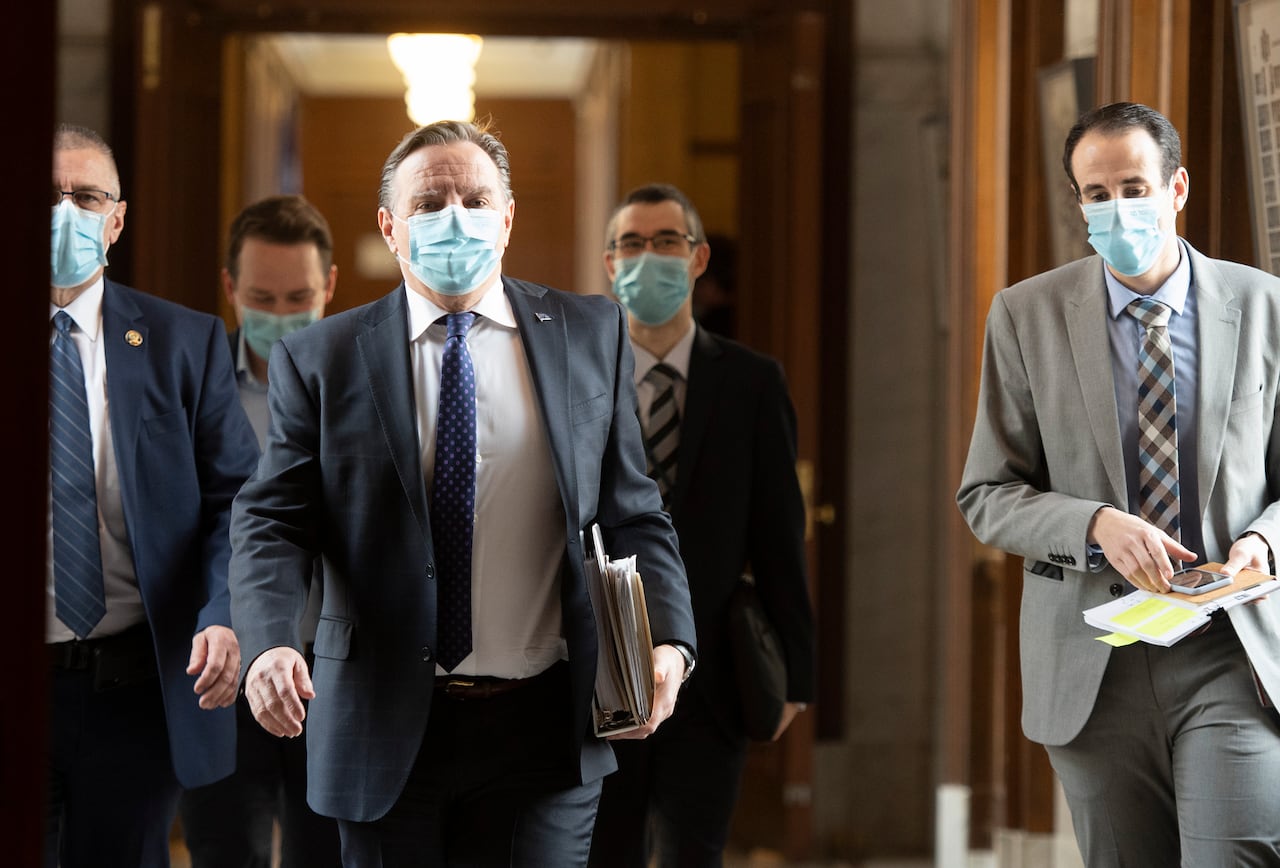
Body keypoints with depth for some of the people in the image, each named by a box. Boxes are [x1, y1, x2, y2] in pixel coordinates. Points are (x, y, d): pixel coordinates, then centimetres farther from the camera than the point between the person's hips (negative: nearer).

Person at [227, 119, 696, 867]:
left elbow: (632, 513, 7)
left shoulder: (591, 335, 7)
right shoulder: (319, 359, 3)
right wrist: (270, 643, -21)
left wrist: (667, 640, -9)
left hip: (543, 725, 1)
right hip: (385, 729, 0)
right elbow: (271, 523, -2)